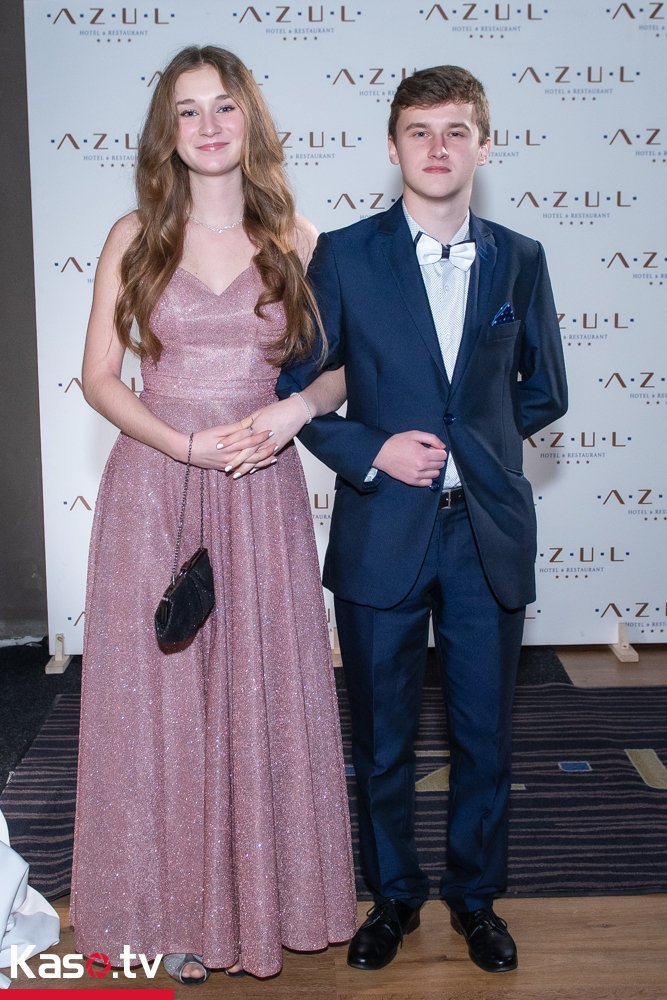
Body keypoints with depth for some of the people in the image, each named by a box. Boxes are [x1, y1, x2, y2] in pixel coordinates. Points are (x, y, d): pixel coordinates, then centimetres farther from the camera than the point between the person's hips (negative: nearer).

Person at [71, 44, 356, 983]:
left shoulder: (293, 240, 5)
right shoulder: (134, 238, 3)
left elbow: (342, 365, 9)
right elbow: (99, 377, 1)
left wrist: (295, 409, -12)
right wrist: (189, 445, -13)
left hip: (261, 491, 1)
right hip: (154, 487, 0)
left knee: (264, 689, 7)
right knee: (161, 690, 5)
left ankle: (264, 891, 27)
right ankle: (176, 904, 22)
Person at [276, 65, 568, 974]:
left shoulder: (520, 261, 5)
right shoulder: (343, 257, -1)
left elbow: (544, 393, 12)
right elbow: (295, 387, 0)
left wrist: (465, 441, 2)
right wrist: (370, 451, -13)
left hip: (489, 532, 2)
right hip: (383, 533, -1)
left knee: (485, 735, 12)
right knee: (383, 738, 11)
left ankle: (476, 895, 33)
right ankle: (393, 894, 32)